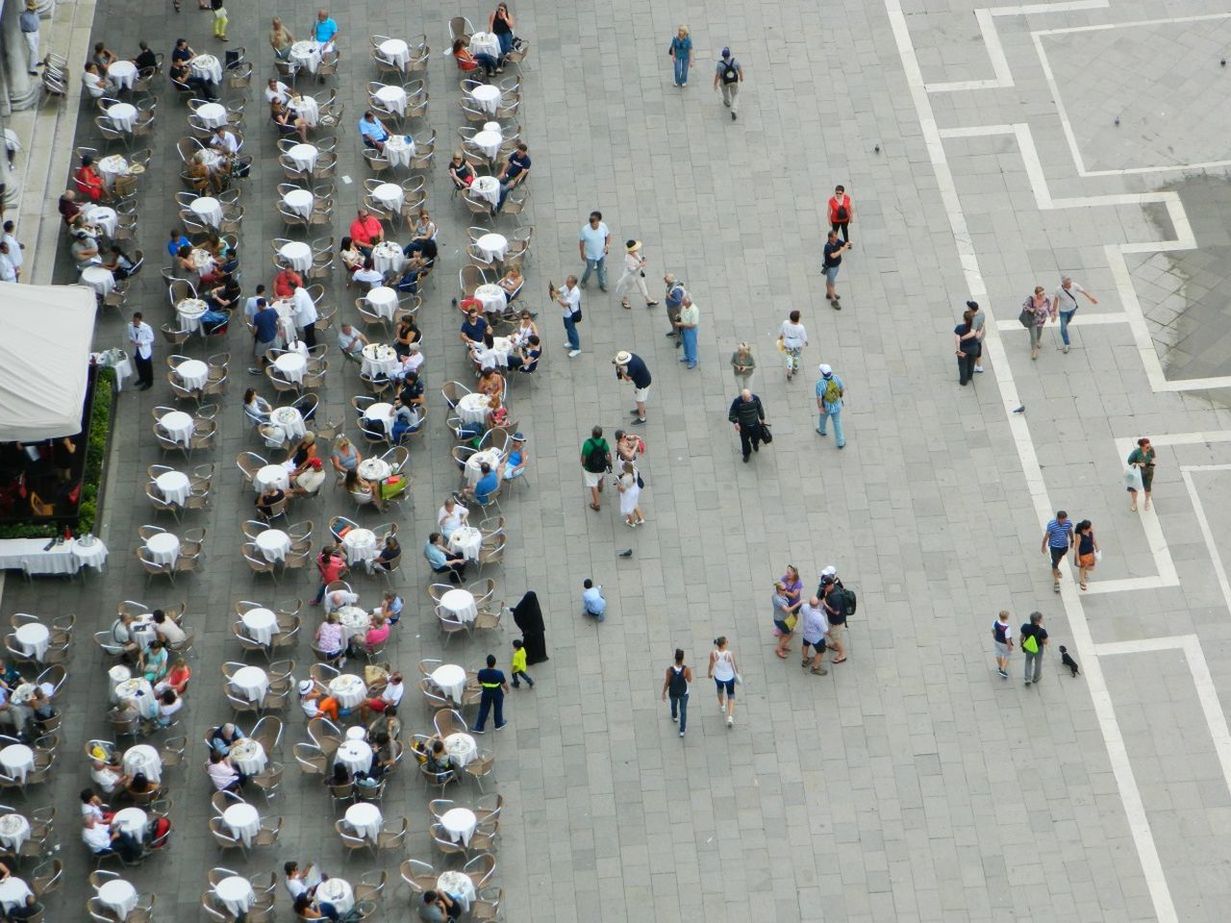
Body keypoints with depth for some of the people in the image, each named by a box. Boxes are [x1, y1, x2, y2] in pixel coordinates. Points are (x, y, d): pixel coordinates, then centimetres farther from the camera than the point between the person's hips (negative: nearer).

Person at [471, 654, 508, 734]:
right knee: (498, 709, 24)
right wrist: (507, 689, 7)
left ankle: (479, 727, 31)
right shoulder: (499, 673, -33)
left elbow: (480, 682, -5)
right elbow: (504, 685, -17)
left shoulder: (481, 672, -26)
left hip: (486, 693, 2)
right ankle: (499, 724, 46)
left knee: (483, 710, 20)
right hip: (497, 694, -2)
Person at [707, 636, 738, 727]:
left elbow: (711, 665, -9)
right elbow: (734, 666, -15)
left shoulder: (713, 654, -25)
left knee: (720, 689, 36)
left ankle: (722, 705, 62)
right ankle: (730, 716, 8)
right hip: (729, 677, -2)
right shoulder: (730, 654, -31)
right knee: (731, 695, 21)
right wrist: (737, 674, 6)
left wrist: (709, 673, 12)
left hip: (718, 677, 2)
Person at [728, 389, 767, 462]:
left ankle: (755, 444, 63)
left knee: (756, 437, 25)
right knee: (745, 441, 17)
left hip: (755, 424, 2)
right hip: (743, 426, -2)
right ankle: (746, 454, 47)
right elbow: (731, 414, -17)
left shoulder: (755, 398, -23)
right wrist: (735, 422, -32)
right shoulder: (737, 402, -30)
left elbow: (760, 409, -2)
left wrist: (762, 419, 11)